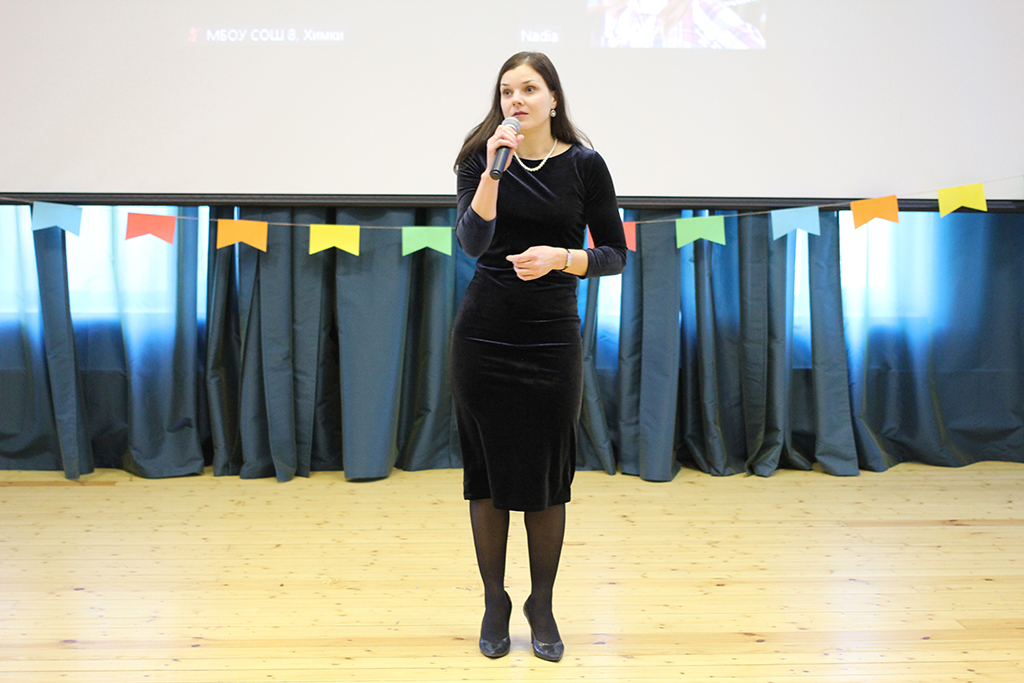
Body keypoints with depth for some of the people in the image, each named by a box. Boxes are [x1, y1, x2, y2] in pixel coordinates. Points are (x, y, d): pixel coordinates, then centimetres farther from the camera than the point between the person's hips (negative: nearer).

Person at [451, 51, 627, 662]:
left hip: (553, 337, 0)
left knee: (548, 475, 5)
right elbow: (473, 243, -14)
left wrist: (561, 257, -15)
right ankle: (495, 602, 24)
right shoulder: (481, 159, 1)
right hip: (484, 334, 1)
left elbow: (616, 255, 1)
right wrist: (493, 171, -24)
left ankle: (542, 605, 24)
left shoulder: (584, 164, 0)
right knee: (488, 470, 7)